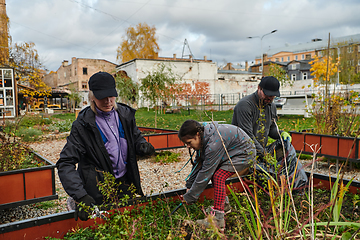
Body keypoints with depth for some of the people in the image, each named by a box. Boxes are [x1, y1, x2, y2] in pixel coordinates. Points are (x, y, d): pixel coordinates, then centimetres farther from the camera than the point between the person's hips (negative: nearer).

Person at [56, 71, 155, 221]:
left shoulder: (125, 114, -1)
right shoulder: (83, 124, -14)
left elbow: (137, 137, 14)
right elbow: (65, 163, -16)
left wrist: (142, 145, -12)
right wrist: (80, 195, -29)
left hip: (126, 183, 4)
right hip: (99, 190, -4)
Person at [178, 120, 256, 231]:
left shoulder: (213, 144, -34)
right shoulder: (203, 139, -5)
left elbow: (205, 173, -29)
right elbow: (198, 163, 5)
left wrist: (189, 197, -21)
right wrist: (189, 186, 4)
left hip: (245, 153, -10)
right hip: (232, 152, 10)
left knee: (218, 176, -21)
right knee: (213, 173, 8)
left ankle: (218, 220, -17)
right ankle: (223, 204, 24)